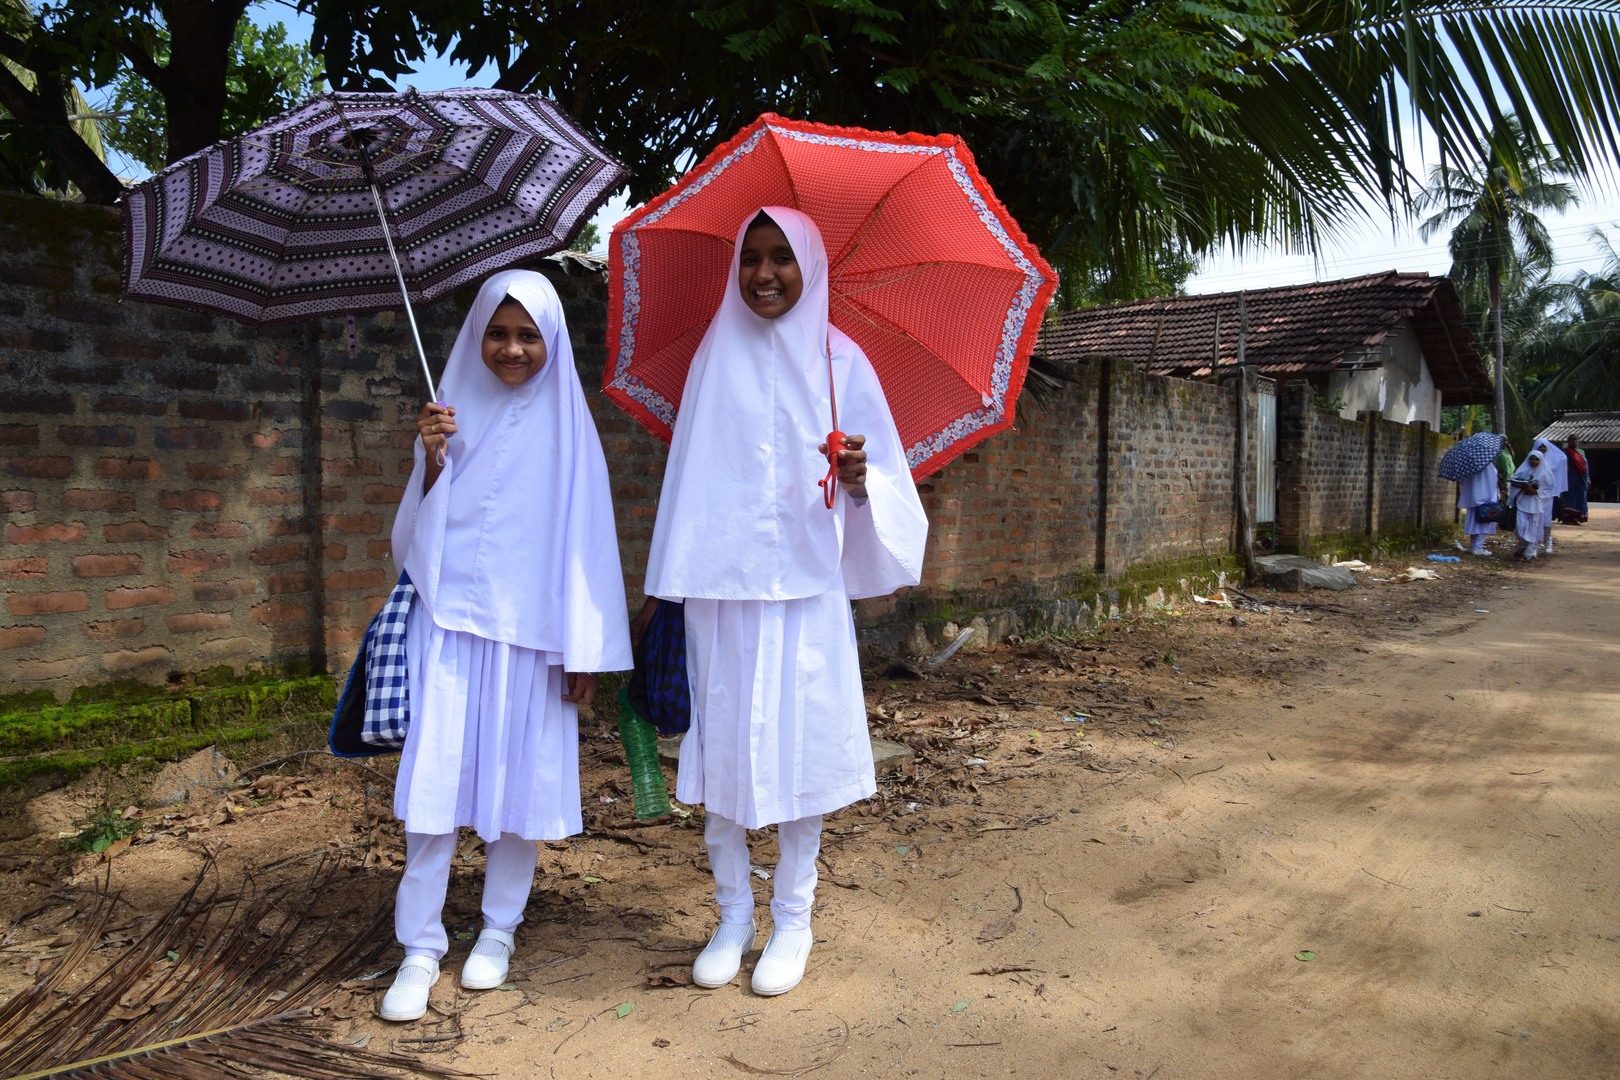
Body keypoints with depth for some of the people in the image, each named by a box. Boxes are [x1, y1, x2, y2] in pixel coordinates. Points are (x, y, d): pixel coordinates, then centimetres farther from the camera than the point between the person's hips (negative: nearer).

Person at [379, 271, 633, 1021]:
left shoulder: (566, 425, 3)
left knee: (520, 781, 7)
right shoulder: (454, 413, 7)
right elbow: (418, 534, 7)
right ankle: (420, 947, 12)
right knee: (434, 782, -2)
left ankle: (499, 930, 25)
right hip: (450, 621, 1)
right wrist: (432, 462, -12)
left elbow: (586, 542, 1)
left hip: (527, 631, 0)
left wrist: (586, 652, -3)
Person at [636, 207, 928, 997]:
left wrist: (861, 480, -20)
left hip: (806, 585, -1)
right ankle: (733, 915, 23)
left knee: (801, 747, 3)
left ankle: (793, 919, 20)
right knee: (721, 746, 5)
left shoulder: (838, 360, 5)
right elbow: (688, 472, 9)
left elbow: (886, 477, 4)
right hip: (719, 583, 2)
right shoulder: (717, 356, 9)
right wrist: (663, 584, 7)